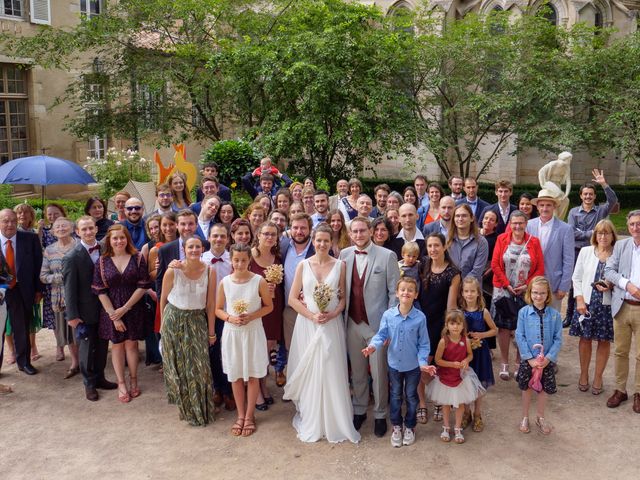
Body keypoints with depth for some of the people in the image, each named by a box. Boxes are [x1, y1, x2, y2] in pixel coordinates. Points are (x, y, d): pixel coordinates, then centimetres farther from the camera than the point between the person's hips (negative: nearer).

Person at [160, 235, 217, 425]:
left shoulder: (210, 271, -11)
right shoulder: (173, 271, -15)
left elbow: (211, 304, -6)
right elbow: (163, 299, -1)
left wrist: (211, 331, -2)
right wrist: (165, 323, 6)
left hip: (197, 322, 1)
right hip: (174, 321, 0)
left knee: (199, 365, 4)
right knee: (178, 366, 12)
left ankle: (201, 408, 27)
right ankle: (186, 407, 33)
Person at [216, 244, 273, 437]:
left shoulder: (259, 281, -10)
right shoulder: (225, 282, -4)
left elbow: (269, 306, -1)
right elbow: (218, 309, 5)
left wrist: (251, 316, -16)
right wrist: (230, 318, -14)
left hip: (253, 332, -2)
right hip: (232, 332, 2)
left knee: (252, 375, 7)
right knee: (235, 375, 10)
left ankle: (249, 416, 23)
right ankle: (240, 415, 27)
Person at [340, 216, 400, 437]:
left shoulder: (387, 256, -7)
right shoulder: (344, 255, 2)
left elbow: (394, 292, -5)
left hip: (377, 323, -3)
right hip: (353, 323, 3)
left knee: (379, 373, 7)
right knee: (357, 371, 15)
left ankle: (380, 415, 25)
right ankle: (359, 410, 32)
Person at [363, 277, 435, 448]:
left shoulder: (420, 317, -17)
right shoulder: (388, 315, -15)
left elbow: (423, 344, -11)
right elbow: (381, 335, -10)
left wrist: (423, 362, -19)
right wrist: (373, 346, -29)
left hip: (413, 365, -1)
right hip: (394, 364, 1)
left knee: (411, 397, 18)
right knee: (395, 396, 18)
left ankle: (410, 427, 38)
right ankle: (396, 426, 37)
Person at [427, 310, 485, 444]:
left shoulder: (466, 341, -11)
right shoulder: (444, 341, -19)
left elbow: (470, 355, 6)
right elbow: (437, 360, -13)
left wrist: (466, 361, -15)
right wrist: (452, 364, -23)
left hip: (462, 377, 2)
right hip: (445, 377, -2)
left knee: (460, 403, 13)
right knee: (446, 404, 15)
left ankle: (458, 429, 30)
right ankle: (446, 428, 33)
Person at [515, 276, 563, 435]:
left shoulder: (554, 314, -7)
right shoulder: (523, 312, -9)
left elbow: (558, 339, -5)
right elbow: (519, 337, -9)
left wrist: (548, 357, -14)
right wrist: (529, 358, -13)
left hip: (547, 360, 1)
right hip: (528, 360, -1)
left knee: (544, 389, 14)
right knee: (527, 389, 13)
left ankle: (540, 417, 36)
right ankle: (525, 418, 32)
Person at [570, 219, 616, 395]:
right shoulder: (585, 251, 2)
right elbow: (576, 278, 4)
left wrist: (611, 286, -16)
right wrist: (580, 300, -4)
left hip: (607, 305, -1)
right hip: (586, 302, 1)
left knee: (604, 341, 8)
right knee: (585, 339, 10)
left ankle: (598, 377, 25)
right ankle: (583, 375, 28)